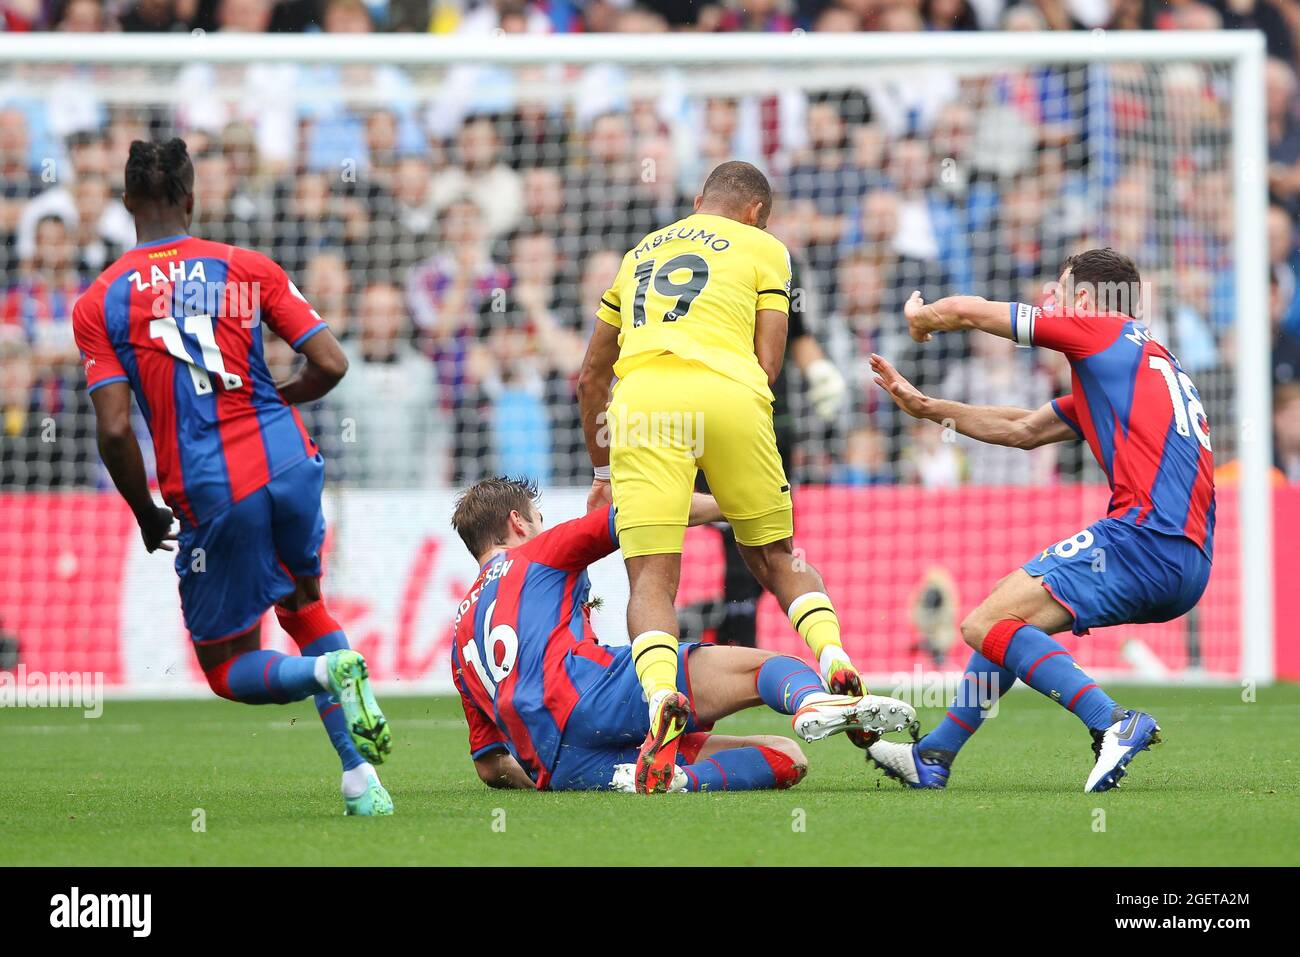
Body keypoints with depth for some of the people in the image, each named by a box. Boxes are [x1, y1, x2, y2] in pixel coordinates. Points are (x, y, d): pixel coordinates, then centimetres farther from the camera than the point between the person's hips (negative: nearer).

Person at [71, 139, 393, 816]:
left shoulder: (98, 303, -1)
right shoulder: (248, 269, 4)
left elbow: (114, 430, -8)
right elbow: (330, 365, 0)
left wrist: (147, 517, 7)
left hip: (208, 492, -3)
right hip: (288, 462, 3)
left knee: (229, 669, 14)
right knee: (302, 603, 28)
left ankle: (329, 670, -20)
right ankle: (361, 780, 8)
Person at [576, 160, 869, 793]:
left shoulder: (642, 252, 32)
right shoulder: (763, 248, 22)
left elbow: (592, 373, 35)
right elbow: (768, 362, 11)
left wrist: (603, 471, 43)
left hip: (641, 398, 1)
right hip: (729, 396, -1)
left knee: (651, 577, -6)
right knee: (775, 556, 18)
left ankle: (661, 695, -33)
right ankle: (834, 658, -4)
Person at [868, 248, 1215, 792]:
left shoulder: (1104, 332, 1)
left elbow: (966, 311, 4)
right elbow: (1023, 431, 36)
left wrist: (919, 317, 26)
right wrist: (923, 407, 37)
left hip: (1145, 538, -10)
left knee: (985, 625, -12)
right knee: (1006, 618, 23)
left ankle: (1113, 724, -23)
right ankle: (932, 758, 27)